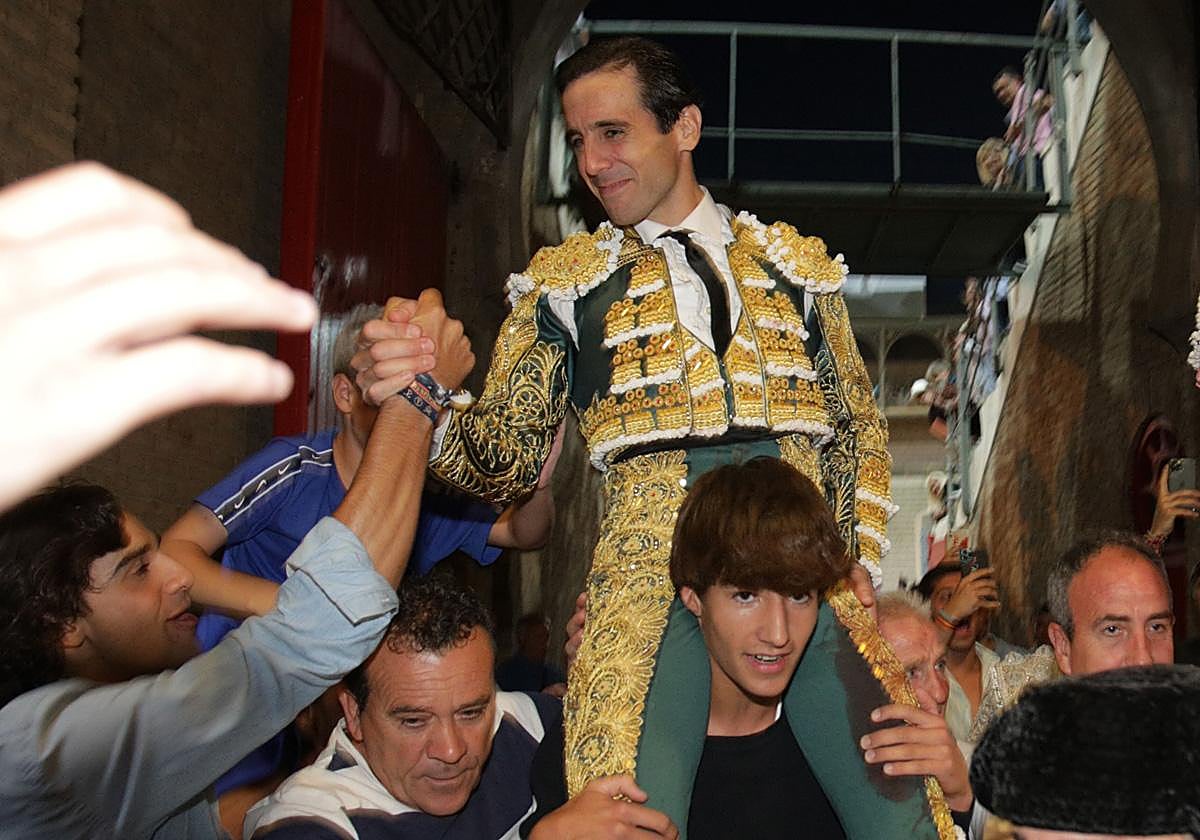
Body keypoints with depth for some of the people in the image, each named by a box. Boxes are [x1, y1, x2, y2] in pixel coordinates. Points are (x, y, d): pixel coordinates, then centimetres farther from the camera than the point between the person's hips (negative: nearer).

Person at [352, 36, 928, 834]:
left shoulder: (796, 263, 18)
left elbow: (860, 428, 20)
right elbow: (511, 454, 6)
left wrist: (857, 564, 5)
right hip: (655, 573, -1)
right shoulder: (564, 283, 13)